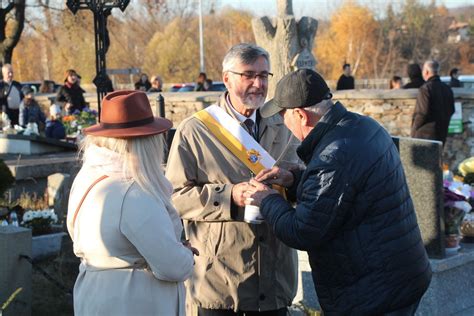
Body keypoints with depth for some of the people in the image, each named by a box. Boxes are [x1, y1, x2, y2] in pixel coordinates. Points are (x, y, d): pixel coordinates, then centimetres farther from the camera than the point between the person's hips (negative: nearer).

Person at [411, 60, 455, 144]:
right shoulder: (447, 89, 9)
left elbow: (423, 112, -19)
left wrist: (414, 127, -6)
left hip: (425, 134, -7)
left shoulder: (426, 88, -15)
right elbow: (451, 110, 14)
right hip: (442, 133, 7)